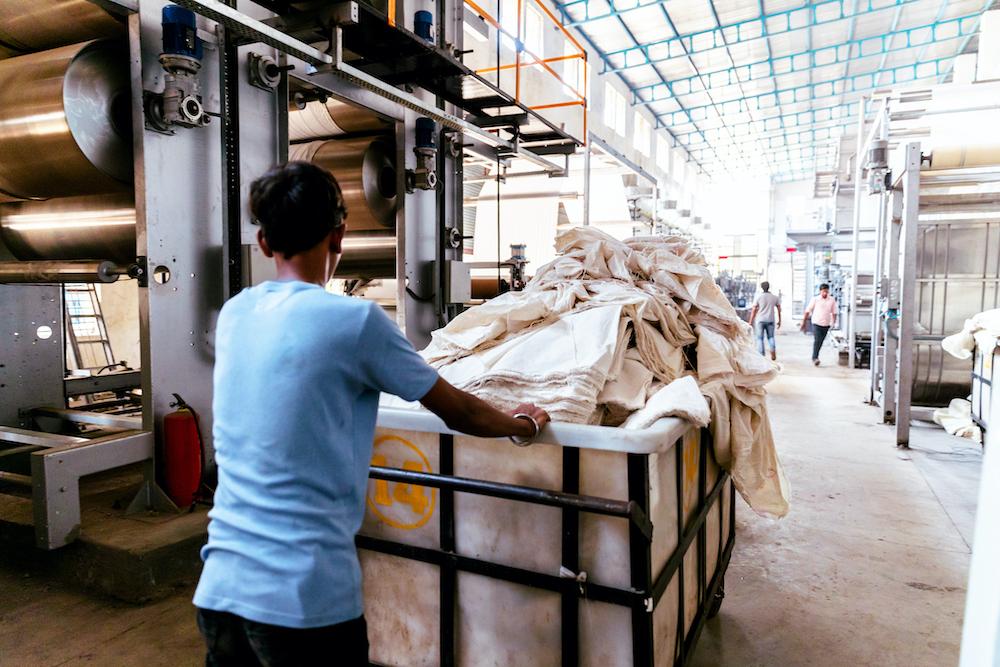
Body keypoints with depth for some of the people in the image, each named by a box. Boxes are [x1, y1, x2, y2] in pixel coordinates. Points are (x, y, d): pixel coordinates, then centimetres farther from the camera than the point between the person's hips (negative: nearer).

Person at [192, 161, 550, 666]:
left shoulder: (234, 314, 4)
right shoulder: (355, 321, -14)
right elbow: (456, 411, -3)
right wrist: (523, 424, 16)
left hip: (218, 587, 6)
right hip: (305, 600, -5)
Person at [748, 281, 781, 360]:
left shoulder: (759, 297, -4)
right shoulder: (774, 297, 4)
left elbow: (754, 310, -5)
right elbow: (779, 309, 8)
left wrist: (750, 322, 1)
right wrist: (779, 321, 16)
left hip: (760, 320, -2)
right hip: (770, 320, 2)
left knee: (760, 338, 4)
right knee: (771, 337, 16)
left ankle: (761, 355, 1)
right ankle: (773, 352, -2)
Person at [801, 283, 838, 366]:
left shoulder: (832, 300, 3)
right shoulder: (815, 299, -3)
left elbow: (834, 312, 8)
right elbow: (808, 311, 1)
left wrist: (834, 323, -2)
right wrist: (804, 322, 1)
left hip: (826, 325, 3)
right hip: (816, 324, -3)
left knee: (820, 342, 11)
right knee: (817, 340, -15)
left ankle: (816, 357, 26)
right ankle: (815, 358, -16)